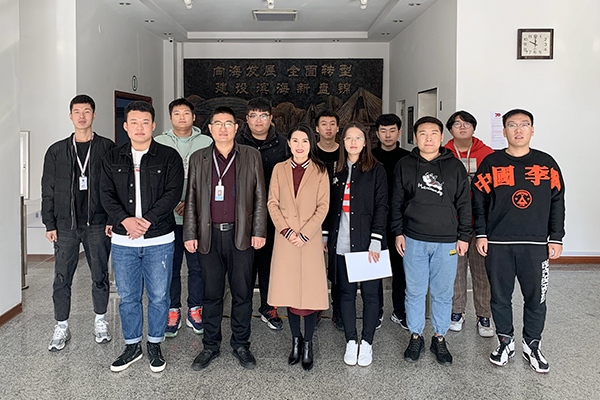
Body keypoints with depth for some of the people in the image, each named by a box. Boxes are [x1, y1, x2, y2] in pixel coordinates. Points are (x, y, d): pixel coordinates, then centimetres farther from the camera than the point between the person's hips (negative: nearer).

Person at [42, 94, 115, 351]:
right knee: (62, 279, 6)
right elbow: (48, 190, 8)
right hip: (65, 226, 2)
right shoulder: (56, 151, 8)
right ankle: (62, 327, 20)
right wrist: (49, 224, 2)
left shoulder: (107, 148, 2)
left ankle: (100, 322, 26)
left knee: (100, 277, 8)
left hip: (98, 224, -1)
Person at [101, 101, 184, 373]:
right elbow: (106, 195, 1)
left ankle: (154, 345, 26)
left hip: (159, 240, -2)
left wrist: (146, 221, -18)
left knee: (158, 296, 7)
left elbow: (173, 193, -9)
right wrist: (125, 220, -17)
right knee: (127, 297, 12)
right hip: (123, 241, 2)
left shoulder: (169, 157, 0)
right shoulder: (113, 159, 8)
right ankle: (132, 346, 29)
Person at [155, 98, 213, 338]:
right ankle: (173, 312, 19)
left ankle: (195, 311, 20)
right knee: (170, 266, 6)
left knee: (198, 266, 6)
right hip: (168, 216, 0)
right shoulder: (158, 143, 7)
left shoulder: (207, 143, 6)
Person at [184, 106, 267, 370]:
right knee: (211, 294, 9)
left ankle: (241, 345, 23)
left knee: (242, 293, 7)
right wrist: (190, 234, 4)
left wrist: (259, 231, -3)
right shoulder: (198, 159, 9)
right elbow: (191, 199, 9)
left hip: (241, 235, -1)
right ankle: (211, 346, 24)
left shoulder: (251, 156, 5)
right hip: (209, 236, 1)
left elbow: (260, 197, 4)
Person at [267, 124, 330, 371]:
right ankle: (295, 340, 23)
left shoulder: (320, 171, 2)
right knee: (289, 291, 6)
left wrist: (305, 234, -10)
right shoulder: (279, 169, 8)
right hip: (285, 239, 2)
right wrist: (286, 230, -8)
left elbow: (323, 206, -2)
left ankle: (307, 344, 15)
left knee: (310, 291, -1)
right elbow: (272, 203, 4)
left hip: (310, 239, -2)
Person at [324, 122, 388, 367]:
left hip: (366, 242, -3)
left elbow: (381, 207, -4)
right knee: (346, 292, 8)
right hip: (341, 243, 3)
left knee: (370, 293, 3)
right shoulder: (336, 171, 12)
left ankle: (366, 342, 18)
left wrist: (375, 241, -12)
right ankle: (351, 341, 21)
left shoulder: (376, 170, 0)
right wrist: (325, 235, 10)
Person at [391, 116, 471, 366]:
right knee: (415, 291, 7)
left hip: (446, 242, 0)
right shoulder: (405, 166, 5)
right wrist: (398, 233, 2)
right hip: (413, 240, 0)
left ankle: (439, 339, 23)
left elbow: (464, 203, 6)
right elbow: (397, 202, 8)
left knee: (443, 293, 7)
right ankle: (415, 337, 22)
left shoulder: (455, 167, 4)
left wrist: (463, 236, 3)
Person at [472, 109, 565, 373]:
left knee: (536, 297, 6)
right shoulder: (492, 163, 4)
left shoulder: (546, 163, 7)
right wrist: (481, 234, -2)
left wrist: (556, 239, 5)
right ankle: (506, 343, 24)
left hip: (536, 243, 1)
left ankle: (532, 345, 24)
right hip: (497, 244, 0)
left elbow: (557, 202, 9)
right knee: (500, 297, 7)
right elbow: (478, 200, 4)